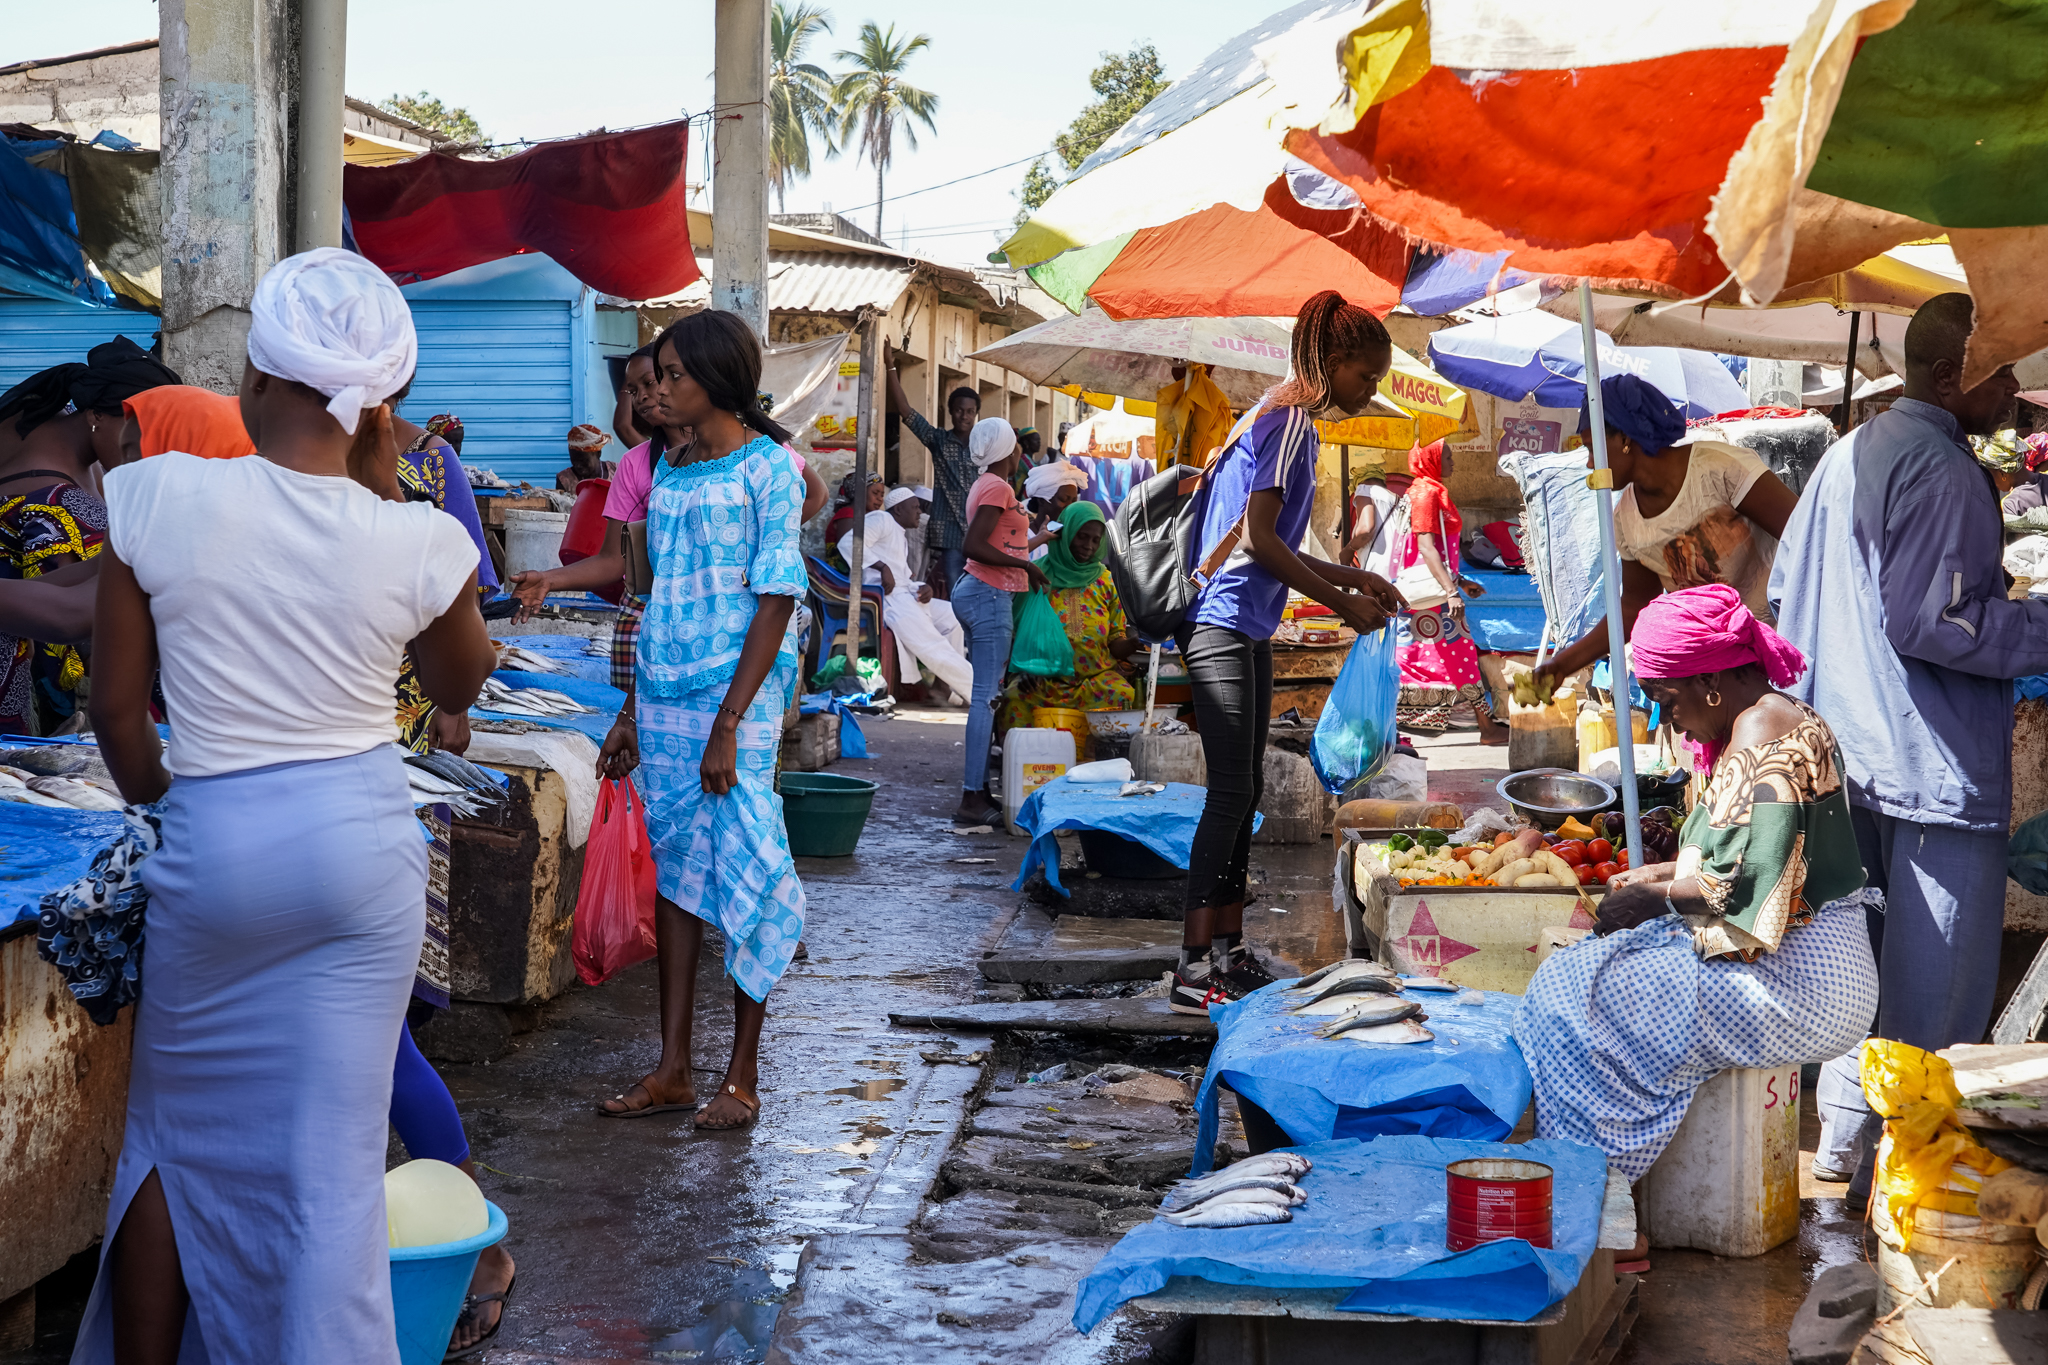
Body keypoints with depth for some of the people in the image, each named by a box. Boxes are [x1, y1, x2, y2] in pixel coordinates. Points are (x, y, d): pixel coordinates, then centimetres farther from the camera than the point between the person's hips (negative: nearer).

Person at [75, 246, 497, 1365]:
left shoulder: (155, 496, -10)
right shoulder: (418, 544, -8)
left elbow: (116, 705, -3)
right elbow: (461, 685, 12)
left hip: (214, 842, 0)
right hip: (364, 843, 0)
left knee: (178, 1132, 20)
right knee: (333, 1153, 7)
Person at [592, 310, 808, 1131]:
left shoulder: (766, 465, -7)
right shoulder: (669, 469, 14)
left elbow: (776, 599, -12)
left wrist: (728, 723, -18)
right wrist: (633, 713, 15)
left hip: (734, 692, -7)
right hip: (664, 692, 7)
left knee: (741, 872, -3)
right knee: (675, 869, 8)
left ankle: (743, 1075, 6)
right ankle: (672, 1071, 13)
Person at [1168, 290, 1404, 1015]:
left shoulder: (1287, 419, 18)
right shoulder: (1290, 419, -12)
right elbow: (1258, 539, -18)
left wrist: (1352, 576, 18)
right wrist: (1340, 602, -12)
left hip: (1244, 630, 10)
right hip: (1224, 625, -10)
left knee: (1244, 792, 11)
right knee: (1231, 793, -11)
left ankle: (1227, 950, 16)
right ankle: (1194, 970, -10)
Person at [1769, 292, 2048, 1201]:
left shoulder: (1846, 455, 11)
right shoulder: (1943, 473, -18)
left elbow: (1788, 586, 17)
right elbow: (1931, 624, -22)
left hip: (1852, 753, 10)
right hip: (1936, 768, -10)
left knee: (1869, 951, 20)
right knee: (1936, 988, -2)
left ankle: (1843, 1134, 29)